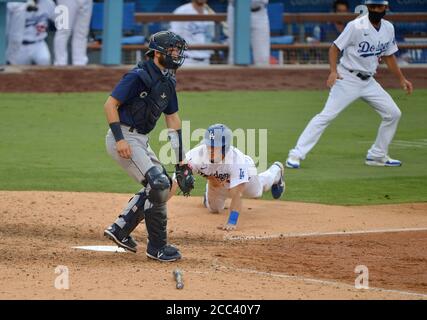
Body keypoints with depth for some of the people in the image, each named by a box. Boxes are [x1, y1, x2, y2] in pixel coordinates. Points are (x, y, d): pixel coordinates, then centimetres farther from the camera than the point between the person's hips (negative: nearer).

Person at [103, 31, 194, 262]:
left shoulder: (167, 82, 11)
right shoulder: (139, 76, -17)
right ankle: (157, 247, -6)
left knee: (161, 186, 13)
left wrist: (180, 160, 10)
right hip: (124, 139, -10)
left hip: (141, 140, 10)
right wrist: (120, 139, -28)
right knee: (158, 184, -15)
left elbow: (172, 117, 14)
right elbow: (110, 104, -19)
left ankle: (120, 230, 20)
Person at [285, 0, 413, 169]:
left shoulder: (388, 28, 4)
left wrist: (402, 79, 14)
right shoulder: (356, 26, -16)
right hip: (347, 79, -7)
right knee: (327, 115, -16)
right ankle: (296, 154, -15)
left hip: (368, 81, 7)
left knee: (393, 113, 4)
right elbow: (335, 47, -13)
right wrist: (333, 71, -26)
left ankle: (377, 155, 18)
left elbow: (389, 56, 17)